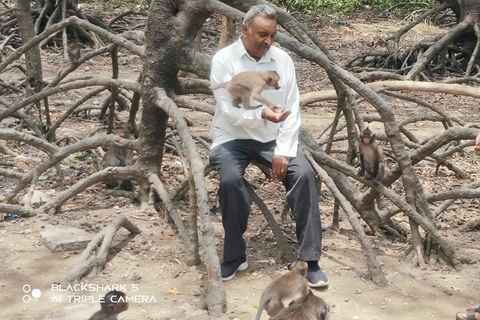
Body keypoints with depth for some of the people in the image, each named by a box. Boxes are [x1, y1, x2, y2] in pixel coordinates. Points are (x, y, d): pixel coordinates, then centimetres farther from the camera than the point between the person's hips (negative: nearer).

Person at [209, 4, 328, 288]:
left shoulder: (283, 60, -1)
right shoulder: (224, 60, -10)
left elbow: (292, 109, -3)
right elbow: (228, 111, -16)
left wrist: (284, 150, -15)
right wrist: (261, 115, -35)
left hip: (273, 137, 3)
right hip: (233, 137, -2)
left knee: (304, 174, -23)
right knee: (230, 180, -31)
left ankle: (310, 260, -14)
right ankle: (235, 256, -8)